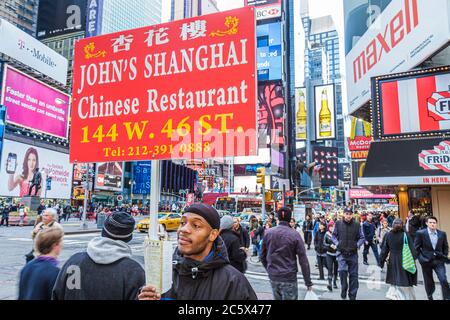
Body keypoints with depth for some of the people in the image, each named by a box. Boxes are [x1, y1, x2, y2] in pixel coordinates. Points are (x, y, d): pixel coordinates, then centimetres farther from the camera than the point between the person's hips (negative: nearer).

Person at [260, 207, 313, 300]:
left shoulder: (268, 233, -1)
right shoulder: (295, 235, -11)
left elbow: (262, 256, 6)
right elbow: (303, 260, -11)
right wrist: (308, 282, -3)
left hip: (273, 277, 4)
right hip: (289, 278, -4)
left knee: (277, 298, 19)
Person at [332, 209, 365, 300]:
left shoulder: (357, 225, -3)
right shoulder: (338, 224, -3)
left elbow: (362, 237, 7)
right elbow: (334, 236, 8)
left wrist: (357, 245, -8)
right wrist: (337, 244, -7)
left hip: (353, 253, 1)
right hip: (341, 253, -1)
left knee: (353, 275, 8)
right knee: (342, 270, -20)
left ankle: (352, 296, 25)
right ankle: (344, 288, 6)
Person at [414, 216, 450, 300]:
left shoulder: (442, 234, 2)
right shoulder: (420, 233, -8)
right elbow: (416, 247, -3)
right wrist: (421, 258, -9)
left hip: (439, 261, 2)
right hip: (426, 261, -1)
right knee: (429, 282, 11)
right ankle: (430, 296, 31)